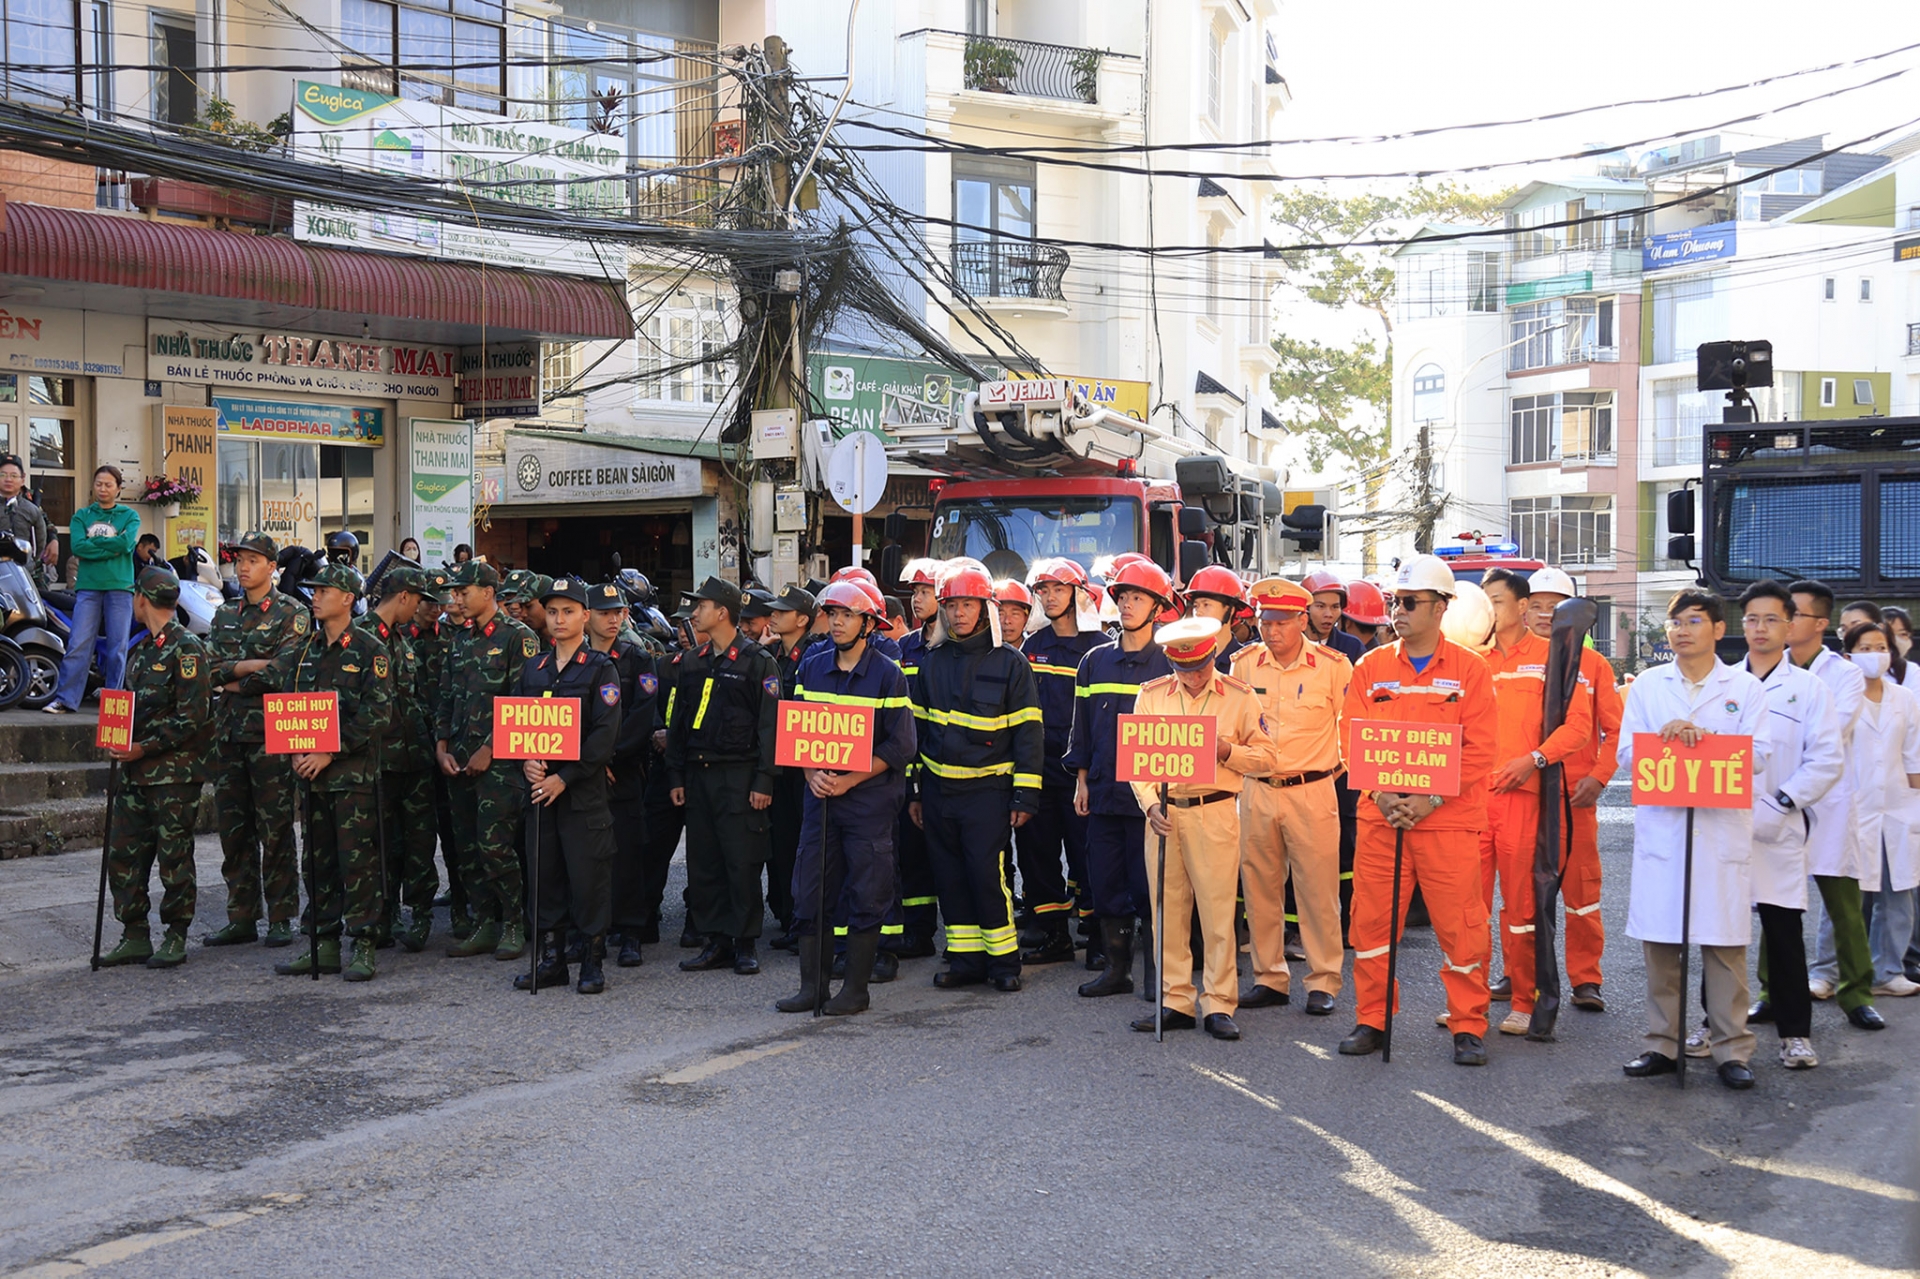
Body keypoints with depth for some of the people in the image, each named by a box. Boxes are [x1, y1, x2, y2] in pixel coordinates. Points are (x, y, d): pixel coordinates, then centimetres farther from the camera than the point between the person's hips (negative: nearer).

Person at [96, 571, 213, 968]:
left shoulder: (185, 648, -10)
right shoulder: (143, 649, 18)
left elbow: (192, 716, -16)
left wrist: (145, 747, -19)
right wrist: (119, 741, 10)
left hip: (175, 772, -9)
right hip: (136, 770, 9)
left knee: (174, 856, -1)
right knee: (123, 854, 8)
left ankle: (176, 938, 8)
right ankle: (135, 937, 16)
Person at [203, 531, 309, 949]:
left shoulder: (291, 613, -2)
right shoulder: (224, 614, 16)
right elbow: (211, 668, 5)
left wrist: (234, 679, -5)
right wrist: (252, 666, -10)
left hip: (271, 732, -6)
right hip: (229, 732, 6)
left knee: (275, 829, -3)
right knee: (234, 829, 7)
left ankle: (281, 918, 4)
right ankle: (241, 918, 14)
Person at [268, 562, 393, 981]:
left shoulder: (370, 651, -5)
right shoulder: (302, 650, 13)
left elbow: (377, 714, -12)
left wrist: (330, 752, -15)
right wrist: (296, 751, -1)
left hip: (354, 773, -6)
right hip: (311, 773, 6)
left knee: (358, 860, -5)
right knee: (318, 860, 10)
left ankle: (363, 945, 1)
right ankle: (322, 943, 17)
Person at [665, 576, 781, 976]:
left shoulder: (758, 662, -4)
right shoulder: (690, 663, 14)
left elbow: (770, 725, -8)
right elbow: (677, 722, 16)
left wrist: (763, 781, -13)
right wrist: (676, 777, 10)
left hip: (738, 776, -6)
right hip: (698, 777, 6)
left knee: (743, 862, -3)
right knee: (702, 861, 7)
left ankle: (746, 943, 7)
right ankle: (716, 941, 16)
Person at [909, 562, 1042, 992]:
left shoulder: (1009, 663, -2)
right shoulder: (931, 662, 9)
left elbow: (1027, 734, -2)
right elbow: (916, 728, 15)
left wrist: (1024, 795, -7)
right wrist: (913, 790, 12)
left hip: (987, 790, -4)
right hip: (937, 790, 4)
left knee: (988, 875, -8)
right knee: (950, 877, 7)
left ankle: (1003, 960, 7)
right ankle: (965, 960, 18)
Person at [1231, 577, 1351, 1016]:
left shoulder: (1332, 666, -6)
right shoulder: (1243, 664, 3)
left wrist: (1339, 766, 5)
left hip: (1312, 792, -3)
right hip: (1256, 792, 3)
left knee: (1318, 888, -1)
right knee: (1260, 888, 7)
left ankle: (1323, 982, 10)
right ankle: (1269, 978, 19)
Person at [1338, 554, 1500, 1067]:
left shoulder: (1469, 670, 1)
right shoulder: (1371, 668, 8)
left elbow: (1480, 749, -4)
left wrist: (1431, 799, -14)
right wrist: (1383, 795, -10)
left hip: (1449, 819, -2)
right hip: (1380, 816, 3)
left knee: (1460, 926, 0)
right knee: (1372, 921, 5)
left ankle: (1468, 1028, 13)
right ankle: (1372, 1021, 17)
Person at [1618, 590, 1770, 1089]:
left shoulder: (1745, 687, 7)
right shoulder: (1647, 685, 11)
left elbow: (1759, 755, -3)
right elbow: (1627, 754, 3)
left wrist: (1704, 740, -16)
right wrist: (1664, 737, -15)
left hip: (1723, 829, -1)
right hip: (1660, 828, 1)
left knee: (1725, 942, 0)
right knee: (1659, 940, 3)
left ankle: (1731, 1048, 8)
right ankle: (1663, 1043, 13)